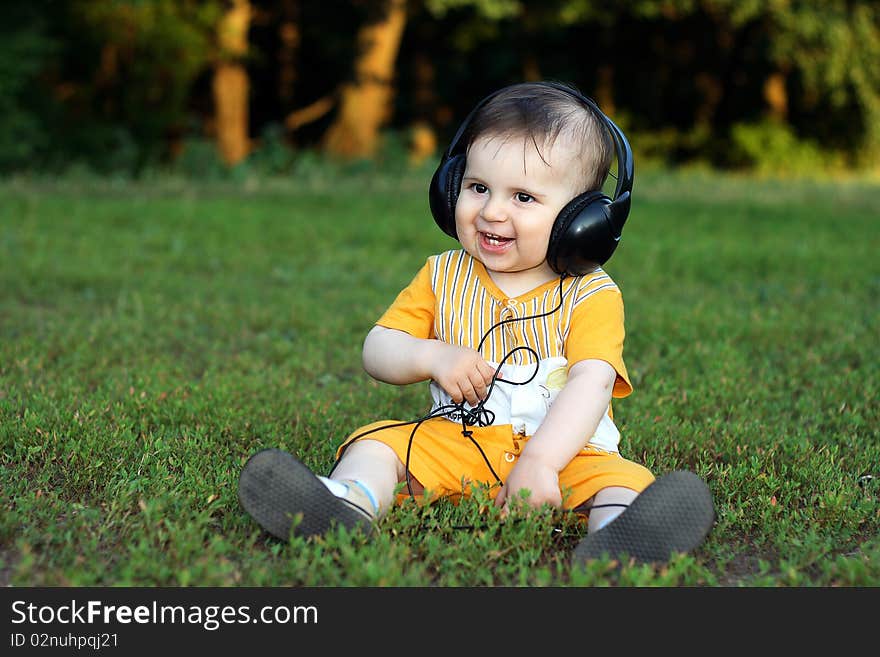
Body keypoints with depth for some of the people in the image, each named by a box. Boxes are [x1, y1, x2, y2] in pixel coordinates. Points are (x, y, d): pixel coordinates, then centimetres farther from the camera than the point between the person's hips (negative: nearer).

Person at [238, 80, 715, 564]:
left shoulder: (592, 295, -4)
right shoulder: (442, 277, 8)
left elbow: (592, 383, -18)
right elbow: (376, 350, 6)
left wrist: (540, 462, -31)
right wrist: (431, 356, -16)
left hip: (564, 450, -2)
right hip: (452, 444, 3)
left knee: (623, 479, -29)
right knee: (377, 442, -17)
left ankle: (614, 544, -58)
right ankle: (351, 500, -46)